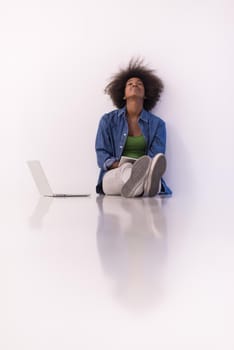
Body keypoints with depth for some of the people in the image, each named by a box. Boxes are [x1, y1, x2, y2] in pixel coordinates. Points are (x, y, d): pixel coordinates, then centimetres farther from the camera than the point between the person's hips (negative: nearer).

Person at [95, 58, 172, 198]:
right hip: (113, 175, -1)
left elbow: (156, 158, 3)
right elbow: (102, 154, 7)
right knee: (127, 169, -39)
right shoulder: (108, 120, 15)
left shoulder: (157, 124, 14)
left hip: (145, 173, 1)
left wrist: (145, 169, -22)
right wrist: (118, 165, -16)